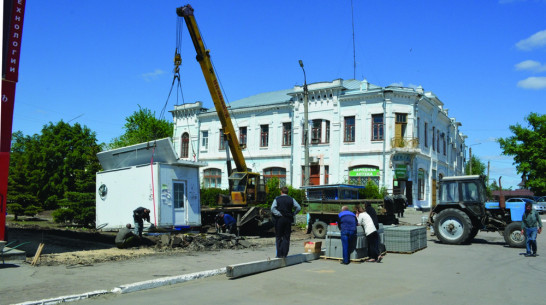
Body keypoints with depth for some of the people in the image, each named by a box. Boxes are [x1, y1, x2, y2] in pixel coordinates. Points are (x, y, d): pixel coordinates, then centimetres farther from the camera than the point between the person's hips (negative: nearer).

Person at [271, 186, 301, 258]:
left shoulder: (277, 199, -1)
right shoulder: (291, 199, 4)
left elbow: (272, 209, -13)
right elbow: (298, 208, -4)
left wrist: (279, 214, -9)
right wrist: (293, 214, 3)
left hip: (279, 219, -1)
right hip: (288, 220, 1)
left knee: (278, 237, 7)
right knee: (286, 237, 8)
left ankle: (279, 254, 5)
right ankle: (284, 254, 6)